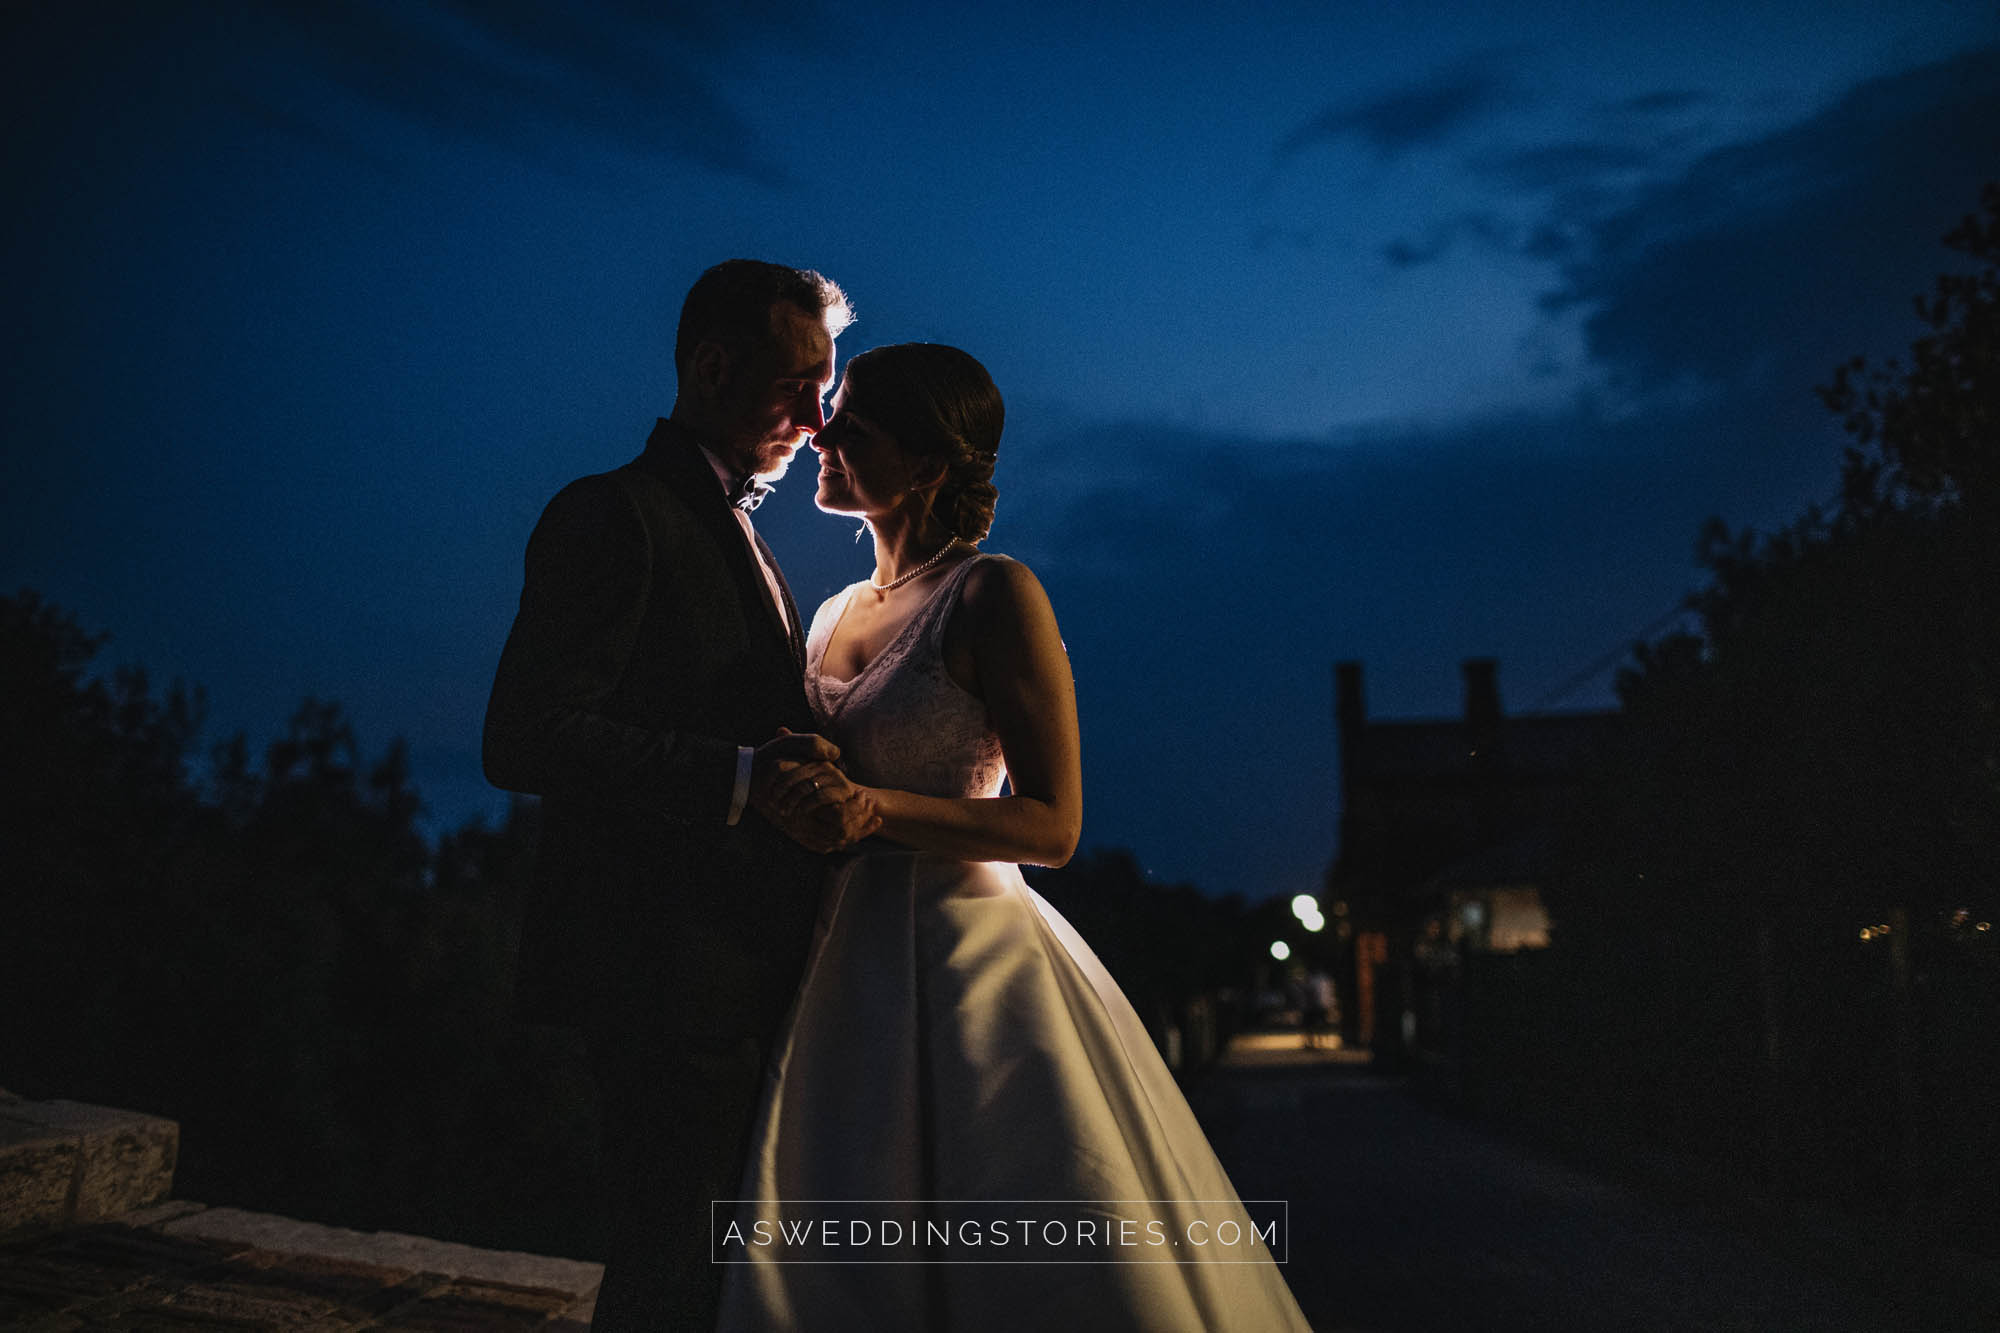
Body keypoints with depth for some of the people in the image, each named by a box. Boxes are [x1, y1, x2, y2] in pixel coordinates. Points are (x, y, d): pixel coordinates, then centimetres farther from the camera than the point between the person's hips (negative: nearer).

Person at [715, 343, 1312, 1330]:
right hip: (852, 971, 7)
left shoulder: (993, 595, -9)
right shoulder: (835, 616, 13)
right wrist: (792, 794, 4)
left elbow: (1053, 826, -14)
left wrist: (871, 803, -23)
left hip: (970, 963, -7)